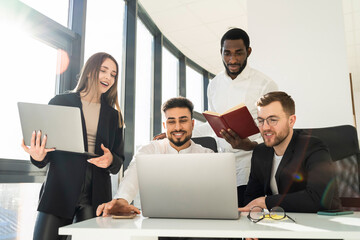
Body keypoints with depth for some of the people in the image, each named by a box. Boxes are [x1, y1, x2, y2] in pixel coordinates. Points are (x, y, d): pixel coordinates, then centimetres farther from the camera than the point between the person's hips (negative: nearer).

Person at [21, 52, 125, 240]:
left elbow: (119, 160, 14)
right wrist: (37, 156, -16)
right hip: (59, 191, -2)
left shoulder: (114, 116, 14)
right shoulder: (60, 103, 6)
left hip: (95, 196, 2)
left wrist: (110, 160, -8)